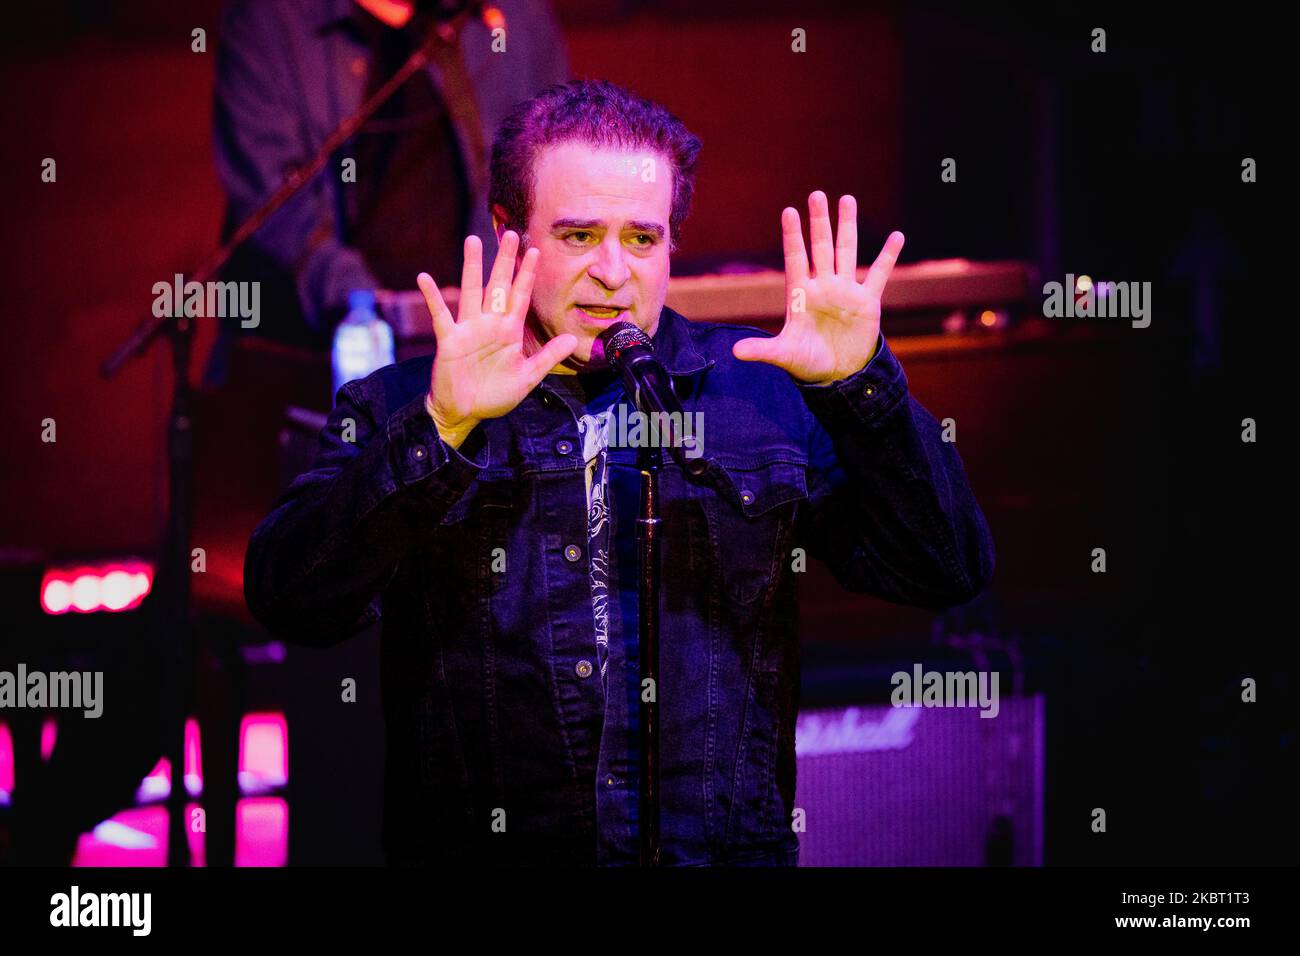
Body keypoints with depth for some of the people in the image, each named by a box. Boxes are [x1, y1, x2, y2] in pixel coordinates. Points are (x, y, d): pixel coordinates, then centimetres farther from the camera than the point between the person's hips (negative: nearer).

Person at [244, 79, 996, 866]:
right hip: (475, 852, -1)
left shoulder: (766, 389, 12)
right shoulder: (400, 410, 9)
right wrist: (442, 428, -16)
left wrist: (859, 383, -5)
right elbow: (289, 601, -6)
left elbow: (949, 573, 6)